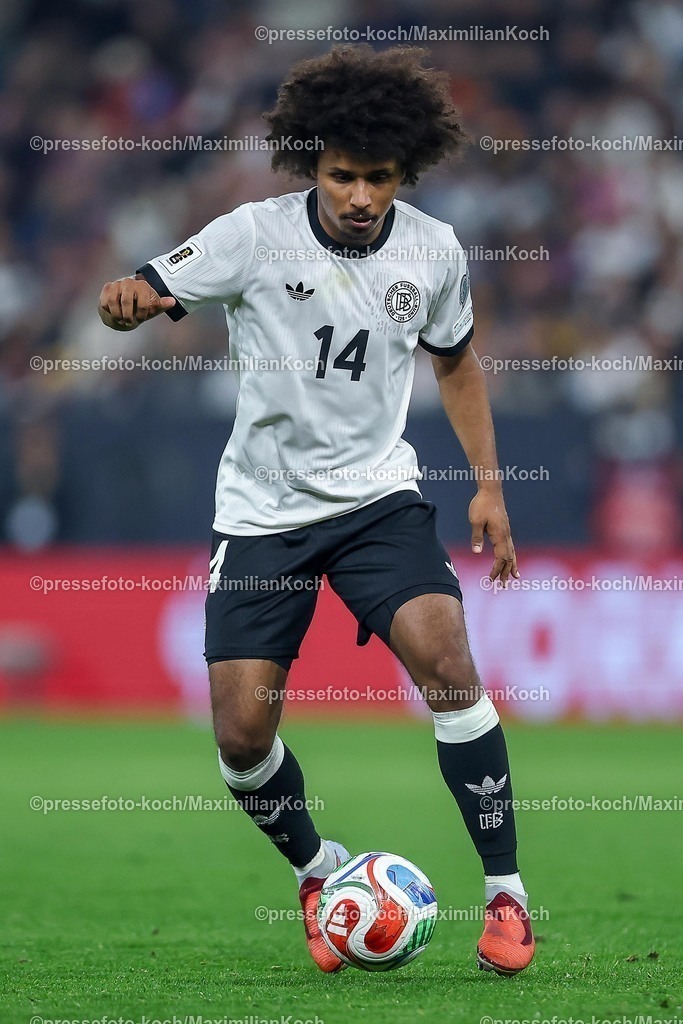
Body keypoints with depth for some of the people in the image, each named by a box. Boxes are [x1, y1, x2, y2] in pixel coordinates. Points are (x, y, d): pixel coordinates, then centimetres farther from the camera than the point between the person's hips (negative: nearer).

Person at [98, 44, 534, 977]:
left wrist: (489, 483, 10)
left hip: (378, 494, 0)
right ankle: (318, 871, 24)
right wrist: (124, 302, -39)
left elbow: (456, 360, 14)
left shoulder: (433, 251, -4)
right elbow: (145, 296, -13)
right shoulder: (255, 237, -13)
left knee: (444, 658, -23)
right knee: (242, 730, -6)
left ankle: (505, 892, -13)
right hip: (264, 510, 0)